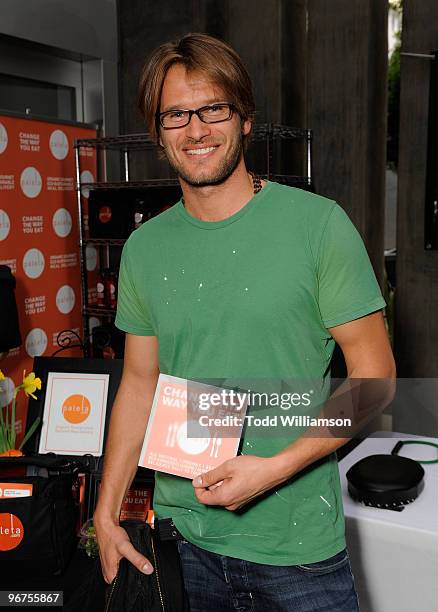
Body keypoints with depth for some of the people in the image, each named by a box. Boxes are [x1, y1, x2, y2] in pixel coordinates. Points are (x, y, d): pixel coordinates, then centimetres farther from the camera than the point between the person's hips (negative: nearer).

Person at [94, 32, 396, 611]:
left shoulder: (318, 223, -10)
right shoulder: (144, 248, 2)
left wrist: (275, 467, -19)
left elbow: (374, 371, -9)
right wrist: (106, 512, 5)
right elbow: (139, 383, 8)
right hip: (184, 535, 4)